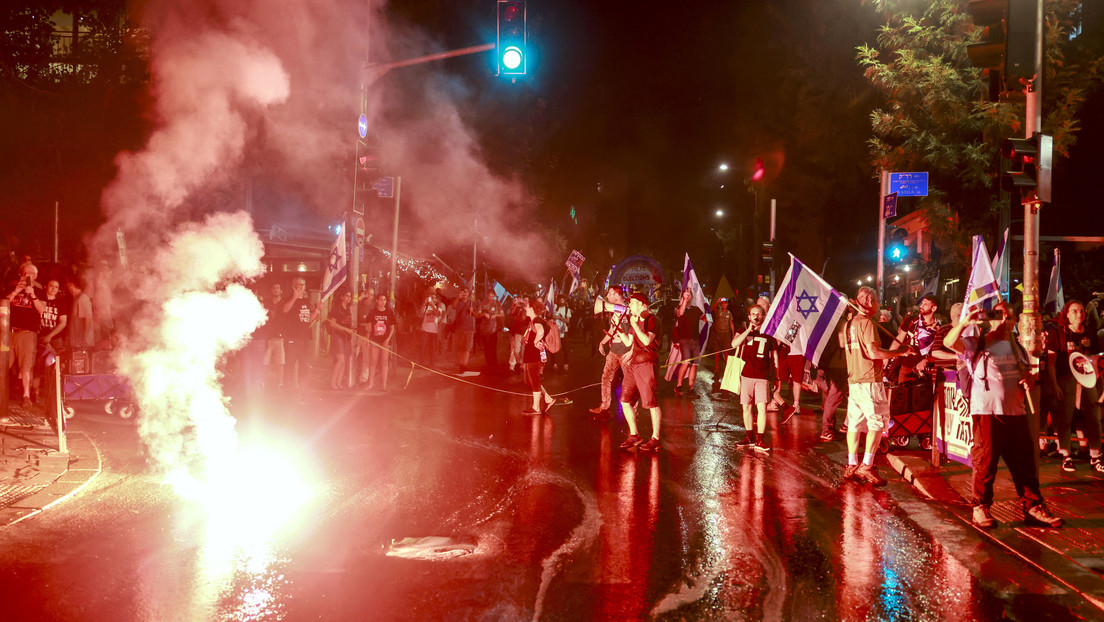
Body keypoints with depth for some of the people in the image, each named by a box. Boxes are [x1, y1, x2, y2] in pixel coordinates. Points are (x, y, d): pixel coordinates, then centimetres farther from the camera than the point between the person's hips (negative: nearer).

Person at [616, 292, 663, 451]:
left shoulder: (651, 320, -8)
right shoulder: (635, 320, 18)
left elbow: (647, 340, -21)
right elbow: (628, 342, 19)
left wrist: (635, 325, -18)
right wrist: (618, 328, 12)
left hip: (646, 363, -9)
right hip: (633, 363, 9)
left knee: (651, 402, -7)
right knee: (625, 400, 6)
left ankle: (655, 439, -1)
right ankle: (634, 436, 15)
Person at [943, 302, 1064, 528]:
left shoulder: (1018, 348, 18)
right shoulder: (976, 344, 1)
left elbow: (1027, 377, 26)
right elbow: (949, 342, -15)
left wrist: (1029, 382, 3)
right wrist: (965, 323, -29)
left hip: (1015, 413, 5)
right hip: (986, 412, -5)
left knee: (1025, 463, 7)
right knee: (985, 462, -1)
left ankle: (1033, 506, 16)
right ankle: (981, 508, 10)